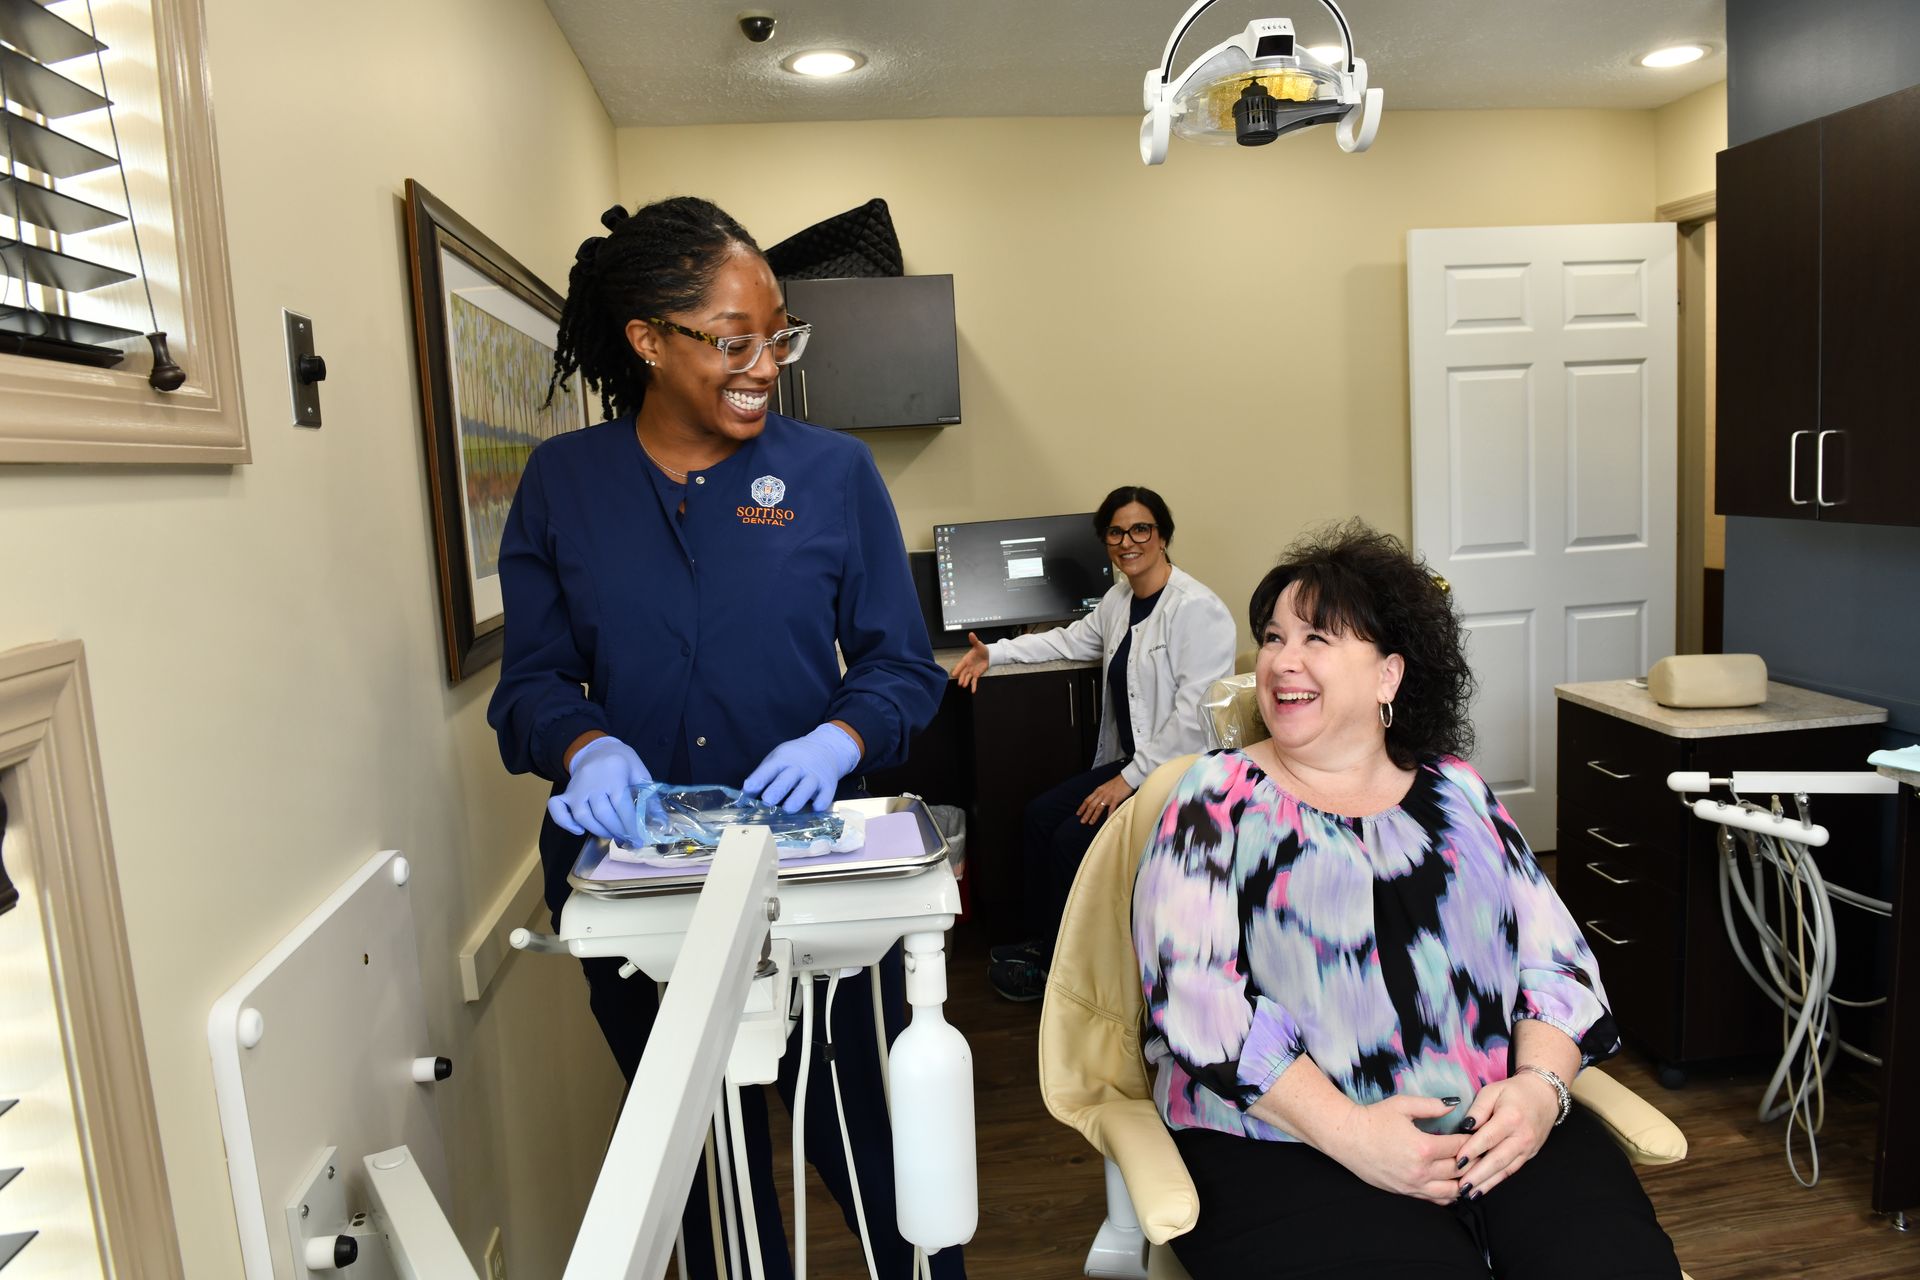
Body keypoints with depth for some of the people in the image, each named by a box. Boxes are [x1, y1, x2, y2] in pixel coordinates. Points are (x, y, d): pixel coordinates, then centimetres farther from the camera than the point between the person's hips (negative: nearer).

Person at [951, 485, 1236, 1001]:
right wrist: (994, 653, 16)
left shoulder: (1196, 608, -19)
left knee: (1073, 838, -15)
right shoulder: (1119, 599, 9)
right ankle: (1040, 943, 17)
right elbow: (1071, 640, 25)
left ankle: (1054, 968, 7)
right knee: (1041, 814, 1)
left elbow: (1194, 713, -23)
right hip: (1131, 762, 9)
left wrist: (1131, 778, -21)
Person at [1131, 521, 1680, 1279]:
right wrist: (1345, 1130, -18)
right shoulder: (1219, 799, 1)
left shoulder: (1457, 795, 12)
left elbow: (1558, 962, 10)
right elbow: (1196, 993, -10)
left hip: (1494, 1130, 4)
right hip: (1284, 1147, -3)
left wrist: (1540, 1084, -9)